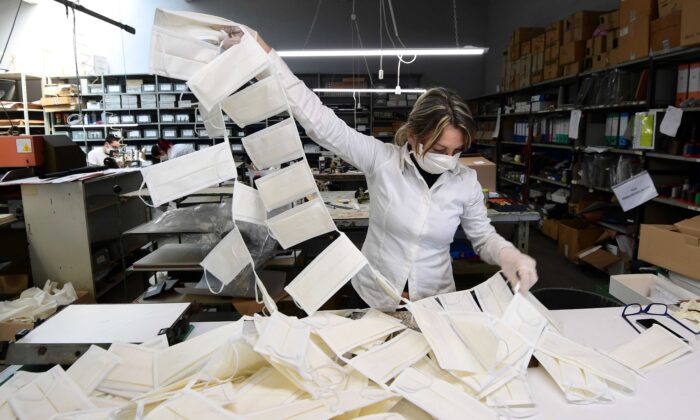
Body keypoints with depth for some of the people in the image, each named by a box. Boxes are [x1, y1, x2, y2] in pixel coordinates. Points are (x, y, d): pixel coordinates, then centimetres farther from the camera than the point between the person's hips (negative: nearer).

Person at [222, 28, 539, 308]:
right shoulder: (382, 159, -17)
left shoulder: (466, 181, -10)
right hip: (372, 298, -1)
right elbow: (318, 118, -21)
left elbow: (483, 236, 4)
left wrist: (509, 255, -20)